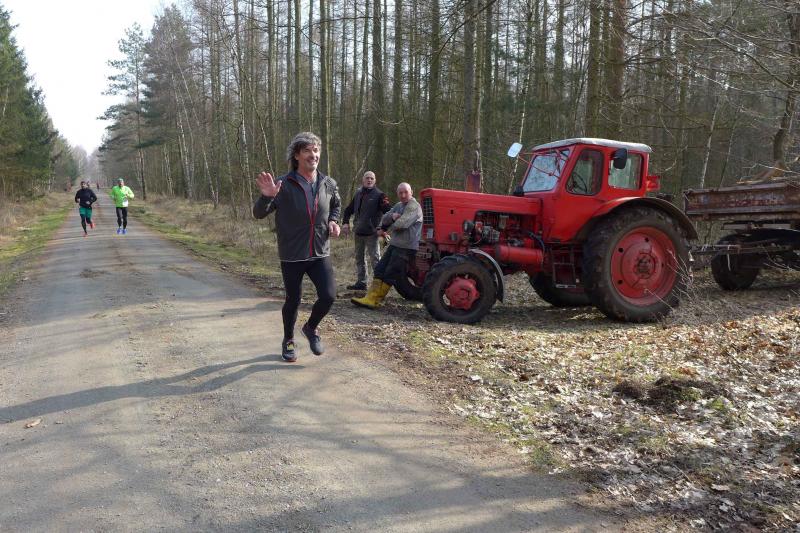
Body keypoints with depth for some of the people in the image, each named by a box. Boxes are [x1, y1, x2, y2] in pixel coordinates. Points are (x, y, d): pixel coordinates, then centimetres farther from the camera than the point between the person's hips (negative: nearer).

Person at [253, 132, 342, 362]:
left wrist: (333, 220, 1)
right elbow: (259, 214, -13)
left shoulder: (328, 184, 0)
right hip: (292, 256, -3)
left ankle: (311, 327, 22)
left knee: (328, 296, -9)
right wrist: (267, 197, -34)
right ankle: (288, 340, 35)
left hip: (320, 254, 3)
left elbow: (336, 204, 22)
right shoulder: (283, 185, -13)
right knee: (293, 300, 8)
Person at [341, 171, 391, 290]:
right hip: (358, 232, 7)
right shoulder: (358, 193, 12)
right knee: (359, 258, 13)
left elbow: (388, 211, -15)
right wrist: (346, 223, 6)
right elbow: (348, 210, 20)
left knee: (375, 259, -6)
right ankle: (361, 282, 22)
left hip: (371, 233, -7)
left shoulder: (379, 195, -7)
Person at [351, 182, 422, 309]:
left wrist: (385, 230, -5)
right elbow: (384, 219, 9)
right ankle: (370, 297, 3)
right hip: (394, 245, 9)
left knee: (390, 275, -5)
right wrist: (392, 216, -15)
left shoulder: (414, 206, -13)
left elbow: (401, 224, -23)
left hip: (406, 248, -9)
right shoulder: (398, 206, 16)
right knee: (380, 270, 3)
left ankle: (374, 301, -1)